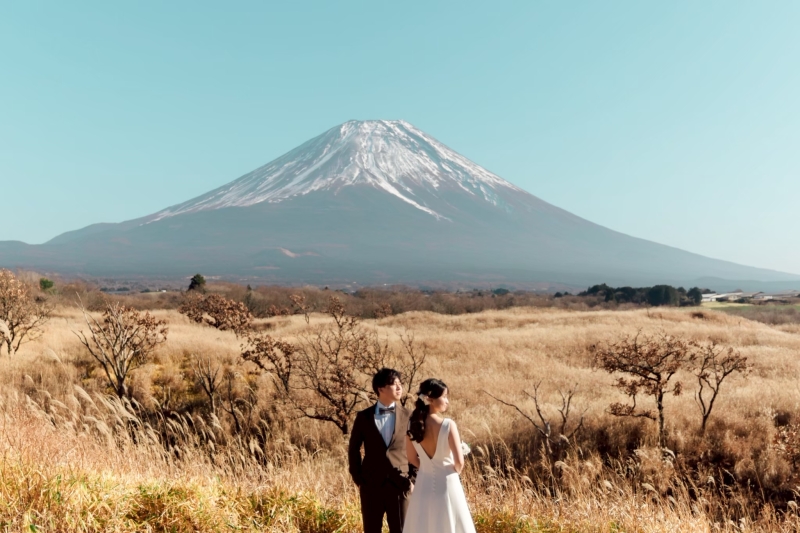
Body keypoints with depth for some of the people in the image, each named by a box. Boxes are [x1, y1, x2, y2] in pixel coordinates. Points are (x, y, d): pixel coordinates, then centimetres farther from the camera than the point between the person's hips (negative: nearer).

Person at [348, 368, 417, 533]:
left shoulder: (408, 416, 3)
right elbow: (353, 449, 9)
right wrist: (358, 479, 3)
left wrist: (412, 479, -1)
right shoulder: (364, 417, 2)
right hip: (371, 485, 0)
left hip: (400, 485, 0)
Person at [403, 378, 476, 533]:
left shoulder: (413, 425, -4)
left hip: (424, 484, 4)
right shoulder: (448, 425, -18)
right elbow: (459, 463, -15)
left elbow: (412, 459, 7)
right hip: (446, 485, -4)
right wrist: (454, 472, 6)